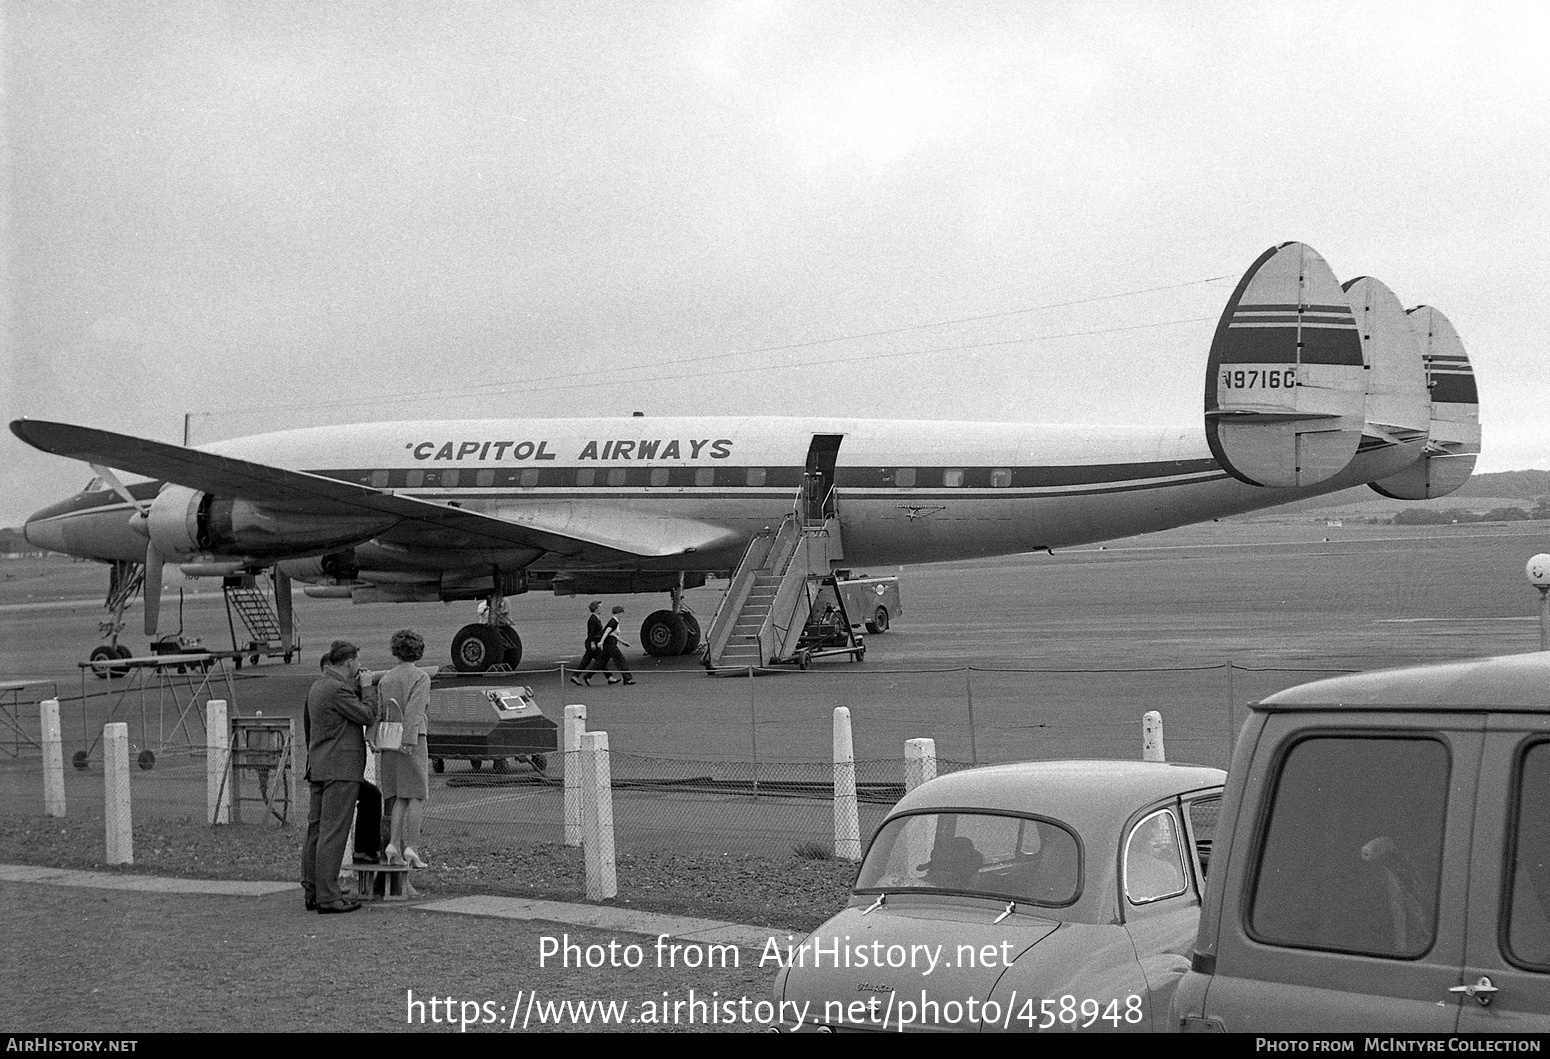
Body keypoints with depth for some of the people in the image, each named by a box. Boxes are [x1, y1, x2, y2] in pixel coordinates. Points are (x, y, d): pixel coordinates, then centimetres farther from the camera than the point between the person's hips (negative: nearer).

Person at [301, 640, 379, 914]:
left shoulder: (316, 688, 16)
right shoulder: (338, 689, -15)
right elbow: (366, 716, -7)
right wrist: (367, 692, 5)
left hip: (318, 768, 10)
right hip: (340, 769, -10)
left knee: (316, 830, 10)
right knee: (333, 833, -9)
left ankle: (312, 892, 13)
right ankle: (328, 896, -11)